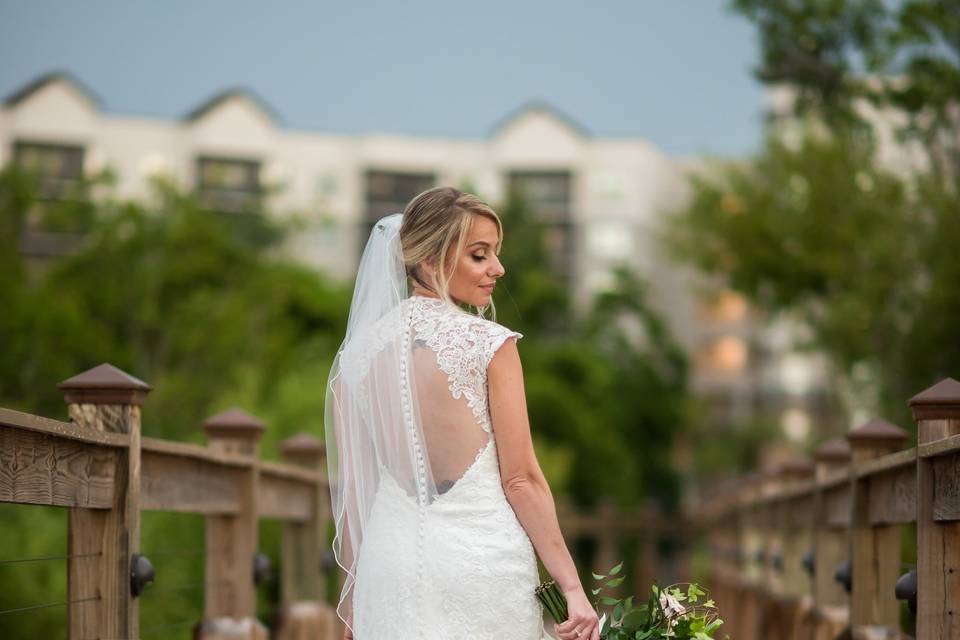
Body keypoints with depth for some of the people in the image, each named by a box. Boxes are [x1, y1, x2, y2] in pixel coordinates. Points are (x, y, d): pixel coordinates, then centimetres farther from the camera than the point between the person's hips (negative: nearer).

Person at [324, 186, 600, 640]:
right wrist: (572, 586, -6)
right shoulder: (490, 345, -9)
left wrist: (355, 589, 15)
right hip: (485, 561, -4)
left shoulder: (359, 352, 4)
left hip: (394, 560, 4)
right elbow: (520, 478, -10)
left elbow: (352, 486, 7)